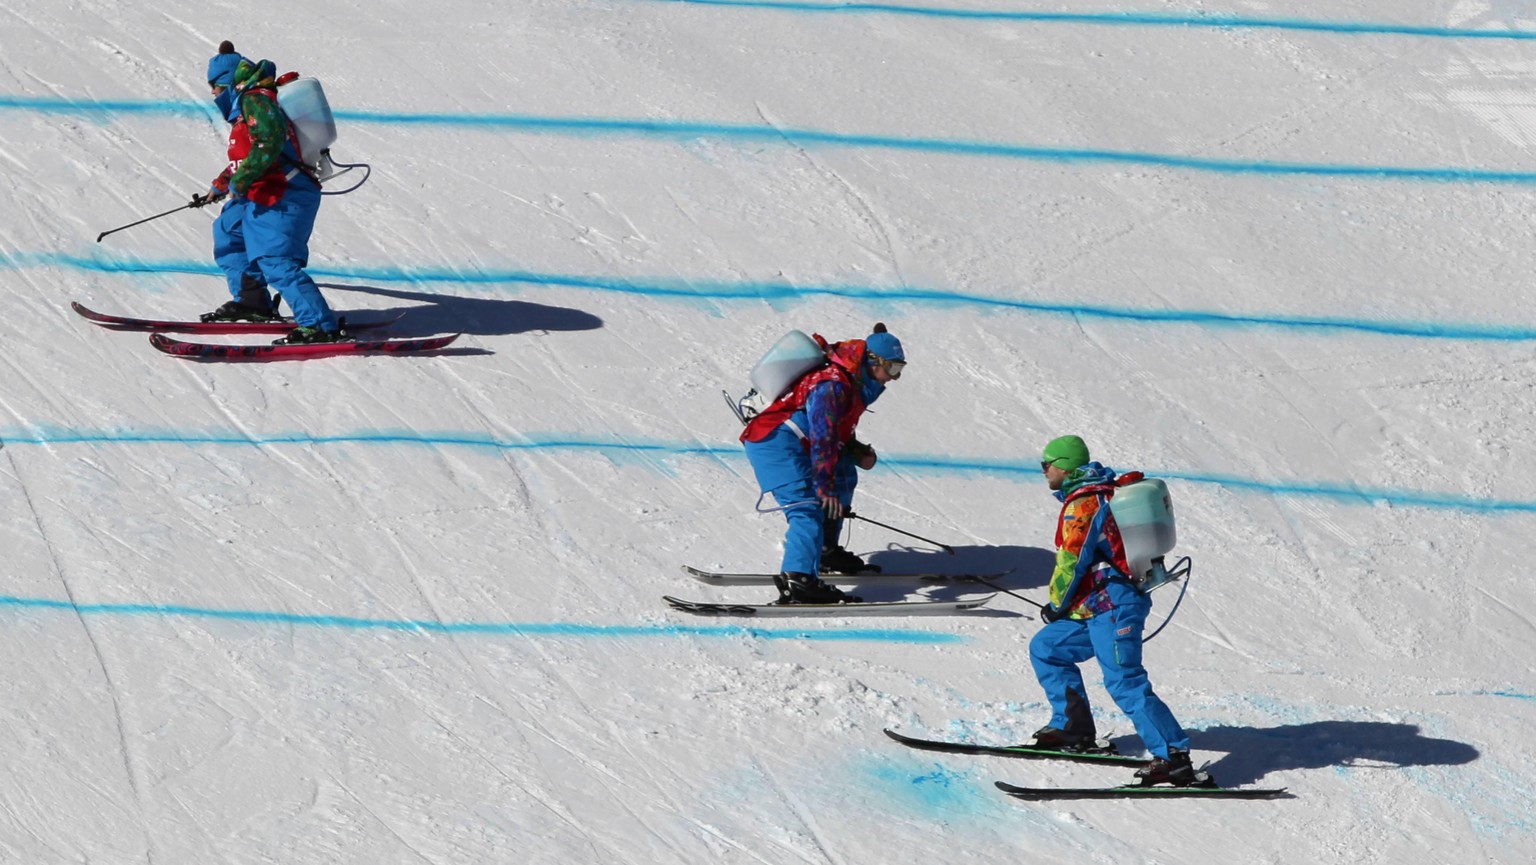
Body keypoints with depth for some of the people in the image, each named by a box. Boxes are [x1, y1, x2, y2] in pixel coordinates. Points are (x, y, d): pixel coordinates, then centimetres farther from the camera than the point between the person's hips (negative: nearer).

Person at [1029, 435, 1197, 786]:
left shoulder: (1082, 504, -12)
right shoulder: (1101, 494, 19)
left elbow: (1071, 562, -14)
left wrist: (1055, 605, 1)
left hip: (1111, 605, -11)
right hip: (1103, 604, 11)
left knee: (1124, 683, -17)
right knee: (1044, 649, 19)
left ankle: (1174, 757, -22)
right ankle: (1073, 727, 20)